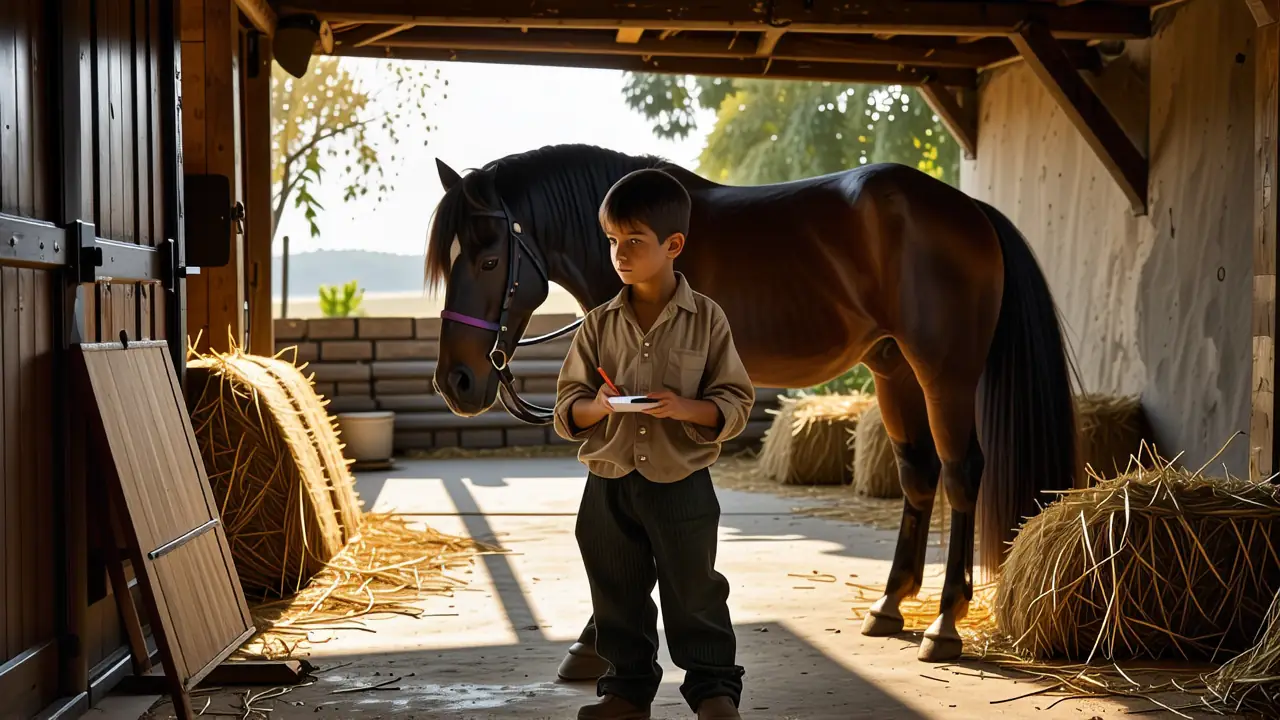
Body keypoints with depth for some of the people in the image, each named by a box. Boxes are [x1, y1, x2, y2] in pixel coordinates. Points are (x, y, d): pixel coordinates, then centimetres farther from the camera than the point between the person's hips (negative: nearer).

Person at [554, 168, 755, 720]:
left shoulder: (706, 319, -6)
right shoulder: (599, 324, 1)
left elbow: (735, 401, -5)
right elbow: (567, 405, 4)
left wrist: (684, 407, -22)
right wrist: (594, 407, -19)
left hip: (682, 484, -3)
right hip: (609, 486, 3)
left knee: (693, 593, 7)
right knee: (618, 596, 13)